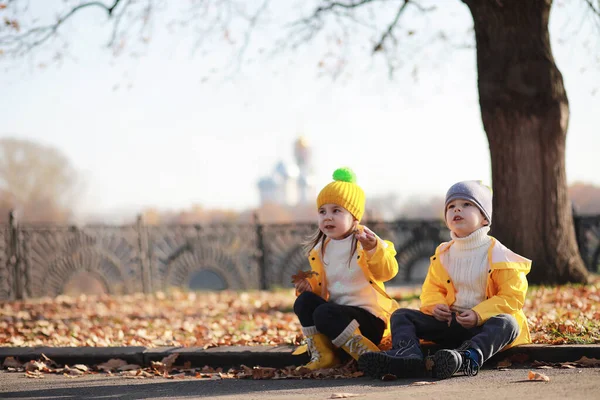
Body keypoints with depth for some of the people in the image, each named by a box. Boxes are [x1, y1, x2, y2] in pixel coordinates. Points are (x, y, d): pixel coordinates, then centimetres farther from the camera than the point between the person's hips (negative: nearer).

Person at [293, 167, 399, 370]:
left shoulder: (365, 241, -7)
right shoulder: (320, 250, 12)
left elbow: (387, 272, -22)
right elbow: (319, 281, 24)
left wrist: (373, 249, -39)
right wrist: (309, 284, 0)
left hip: (368, 317, -7)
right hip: (338, 312, 7)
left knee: (324, 313, -31)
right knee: (304, 301, -14)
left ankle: (366, 353, -29)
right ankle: (322, 355, -15)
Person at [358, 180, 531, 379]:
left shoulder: (497, 255, -5)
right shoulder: (443, 255, 11)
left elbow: (511, 296, -10)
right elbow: (431, 289, 17)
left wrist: (478, 315, -23)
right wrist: (435, 305, -8)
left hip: (484, 323, -5)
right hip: (450, 322, 5)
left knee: (507, 323, -37)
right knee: (401, 315, -9)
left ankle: (469, 357, -67)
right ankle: (408, 355, -44)